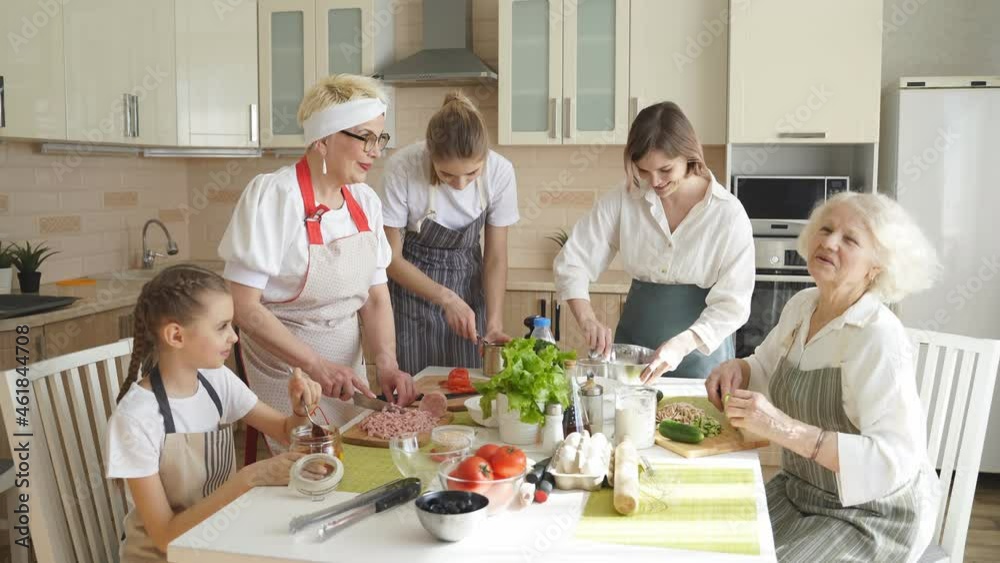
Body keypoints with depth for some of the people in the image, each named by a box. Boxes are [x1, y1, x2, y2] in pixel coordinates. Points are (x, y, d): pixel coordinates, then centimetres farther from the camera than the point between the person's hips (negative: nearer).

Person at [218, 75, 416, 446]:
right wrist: (315, 364, -24)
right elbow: (244, 307, -20)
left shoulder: (365, 202, 1)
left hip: (346, 367, 6)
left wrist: (386, 362, -13)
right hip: (286, 370, -6)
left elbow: (376, 297, 3)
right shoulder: (273, 195, -18)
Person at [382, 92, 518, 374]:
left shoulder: (499, 171, -18)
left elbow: (495, 257, -8)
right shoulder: (402, 169, -24)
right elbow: (392, 257, -14)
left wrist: (494, 322, -18)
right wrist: (446, 298, -24)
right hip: (411, 279, -2)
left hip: (468, 279, 2)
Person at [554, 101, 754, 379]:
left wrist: (681, 344, -28)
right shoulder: (624, 200, -5)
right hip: (634, 338, 2)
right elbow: (572, 261, -4)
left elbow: (732, 304, -13)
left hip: (700, 350, -2)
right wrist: (587, 319, -21)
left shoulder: (727, 213, -11)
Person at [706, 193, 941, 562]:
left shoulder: (878, 337, -25)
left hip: (871, 515, -7)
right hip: (798, 490, 7)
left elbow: (896, 459, -31)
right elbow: (767, 367, 17)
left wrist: (787, 430, -39)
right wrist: (737, 369, -6)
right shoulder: (801, 305, -1)